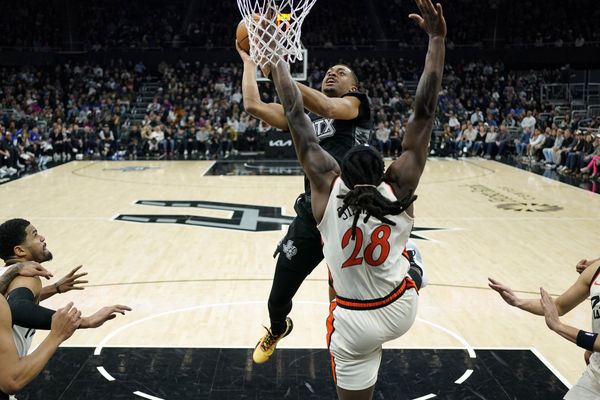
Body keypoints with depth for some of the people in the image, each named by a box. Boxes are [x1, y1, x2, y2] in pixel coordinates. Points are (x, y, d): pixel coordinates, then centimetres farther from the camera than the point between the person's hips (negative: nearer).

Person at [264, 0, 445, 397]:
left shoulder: (328, 185, -16)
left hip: (355, 327, -1)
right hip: (403, 312, 1)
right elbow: (425, 111, -15)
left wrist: (277, 59, 1)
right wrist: (437, 40, -12)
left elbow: (296, 114, -9)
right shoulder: (400, 189, -15)